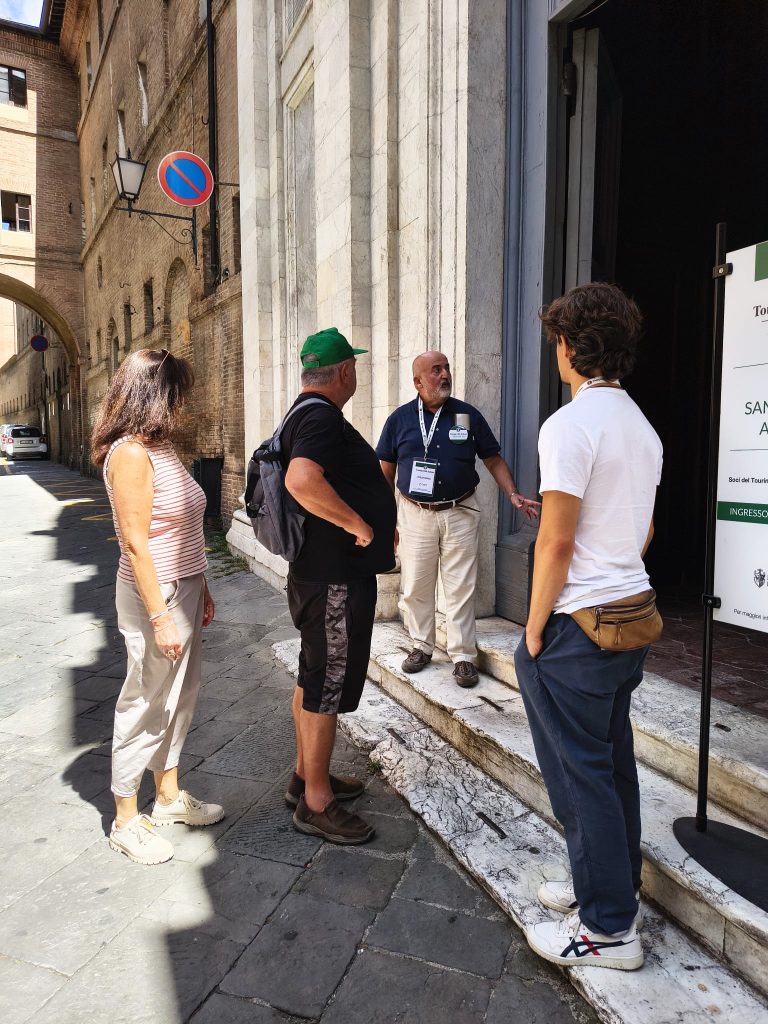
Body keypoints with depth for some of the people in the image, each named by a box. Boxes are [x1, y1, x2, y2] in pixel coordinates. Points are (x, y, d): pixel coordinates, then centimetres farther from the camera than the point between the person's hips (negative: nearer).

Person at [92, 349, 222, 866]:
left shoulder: (162, 447, 9)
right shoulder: (130, 454, -18)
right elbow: (136, 543, -21)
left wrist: (202, 589, 15)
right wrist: (160, 616, -20)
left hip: (184, 588, 9)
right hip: (155, 595, -9)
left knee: (182, 696, 18)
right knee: (146, 703, 5)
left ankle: (169, 794, 37)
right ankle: (127, 820, 24)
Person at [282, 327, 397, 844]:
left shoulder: (308, 414, 15)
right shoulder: (323, 417, -19)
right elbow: (302, 480, -38)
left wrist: (378, 525, 20)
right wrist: (358, 524, -26)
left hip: (318, 572, 11)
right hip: (336, 579, -11)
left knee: (314, 678, 20)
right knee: (328, 688, 1)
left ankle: (307, 775, 36)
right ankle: (317, 803, 16)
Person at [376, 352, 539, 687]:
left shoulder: (469, 415, 4)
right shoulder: (400, 419, 3)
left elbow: (494, 460, 8)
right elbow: (386, 472, 8)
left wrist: (513, 494, -6)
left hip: (459, 514, 0)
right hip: (415, 515, 1)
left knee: (461, 589, 2)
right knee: (415, 588, 7)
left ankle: (463, 656, 12)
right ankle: (421, 647, 25)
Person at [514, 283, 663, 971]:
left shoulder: (570, 425, -17)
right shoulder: (643, 426, 11)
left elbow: (556, 540, -20)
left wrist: (534, 628, -11)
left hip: (577, 627, -9)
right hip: (633, 612, 9)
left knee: (580, 773, 4)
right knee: (613, 762, 20)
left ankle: (609, 929, 19)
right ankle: (615, 887, 36)